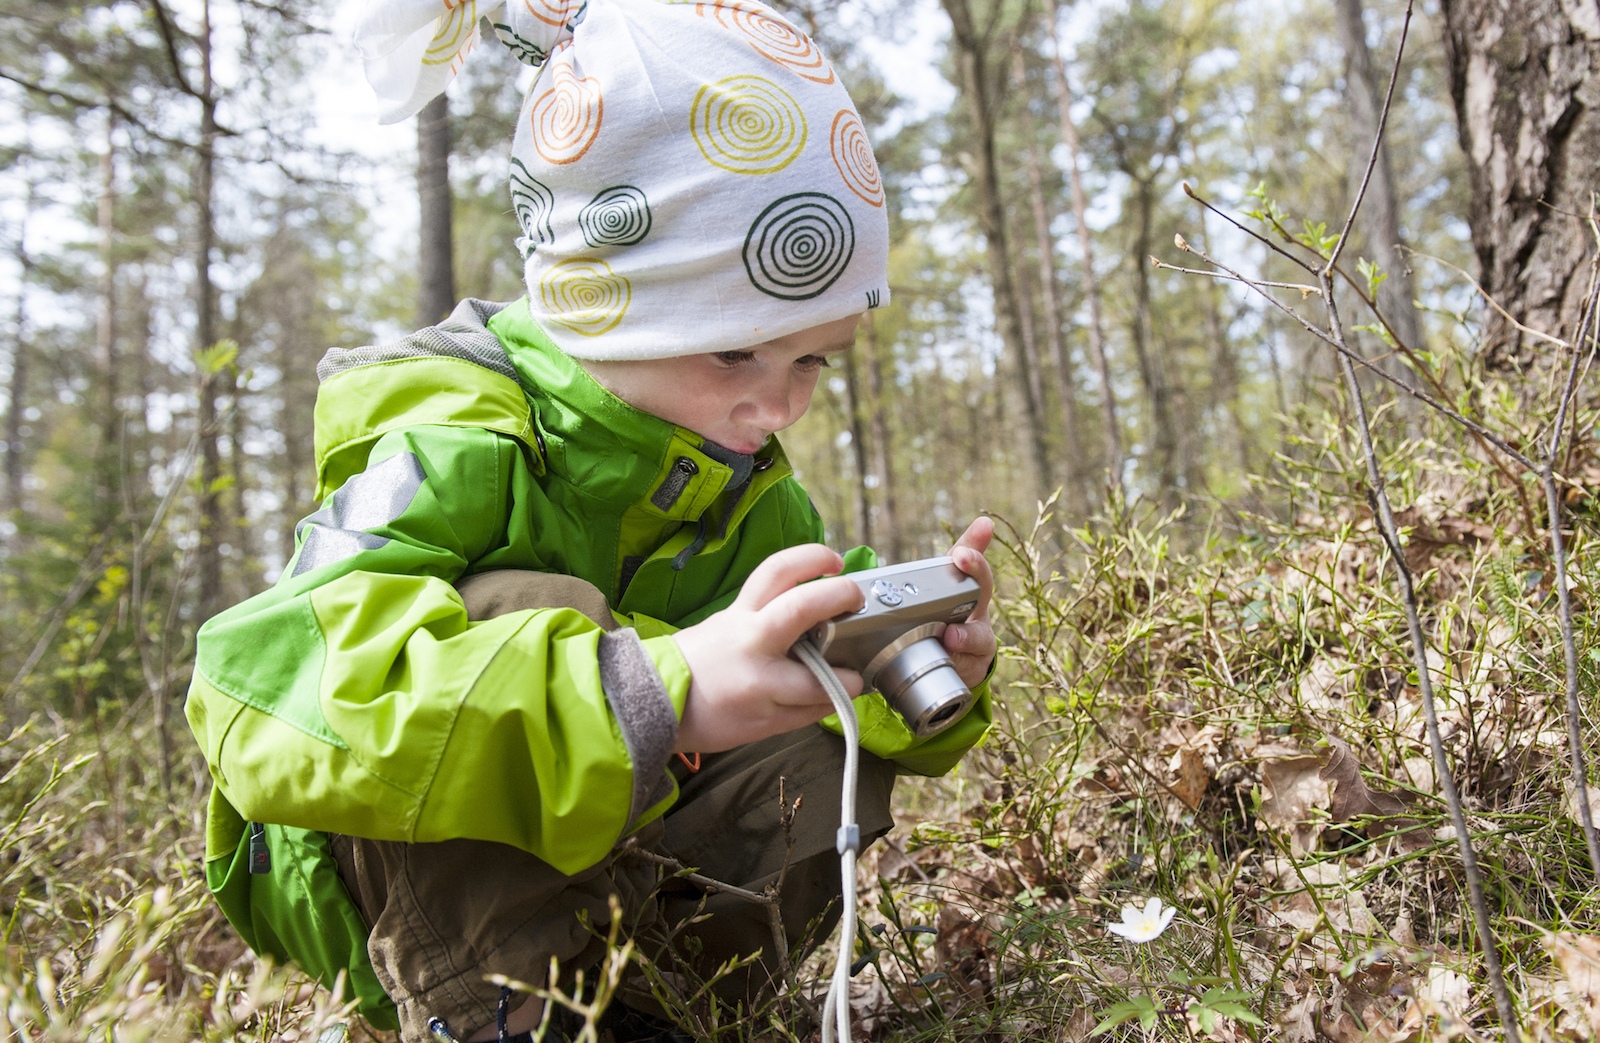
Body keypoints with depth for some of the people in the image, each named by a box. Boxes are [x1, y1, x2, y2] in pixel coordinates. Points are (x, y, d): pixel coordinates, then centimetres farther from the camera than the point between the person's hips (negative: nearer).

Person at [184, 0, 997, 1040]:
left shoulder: (754, 495, -4)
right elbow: (268, 689, -43)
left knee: (831, 753, -14)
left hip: (590, 874, 6)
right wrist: (658, 691, -55)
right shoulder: (457, 449, -28)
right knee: (530, 604, -33)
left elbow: (837, 687, -1)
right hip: (370, 901, -5)